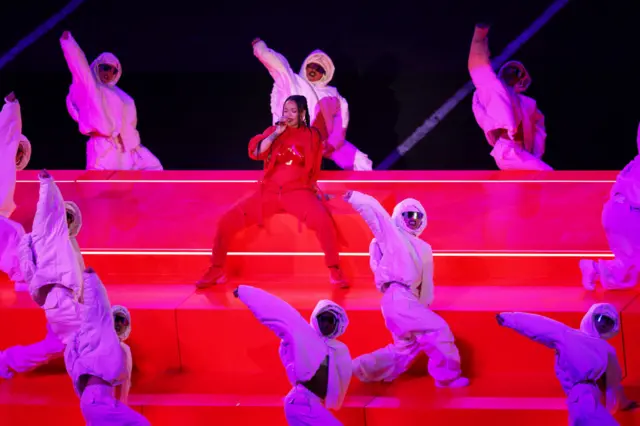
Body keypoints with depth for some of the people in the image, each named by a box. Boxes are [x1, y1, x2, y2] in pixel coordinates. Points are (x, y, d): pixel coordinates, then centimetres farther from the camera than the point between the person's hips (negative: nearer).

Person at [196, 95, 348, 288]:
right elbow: (254, 153, -6)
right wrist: (276, 133, -10)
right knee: (227, 221, -13)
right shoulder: (273, 131, 10)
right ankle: (216, 271, 4)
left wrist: (314, 188, 6)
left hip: (298, 191, -2)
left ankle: (334, 271, -20)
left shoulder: (312, 135, 8)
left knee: (322, 220, -34)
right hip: (269, 191, 2)